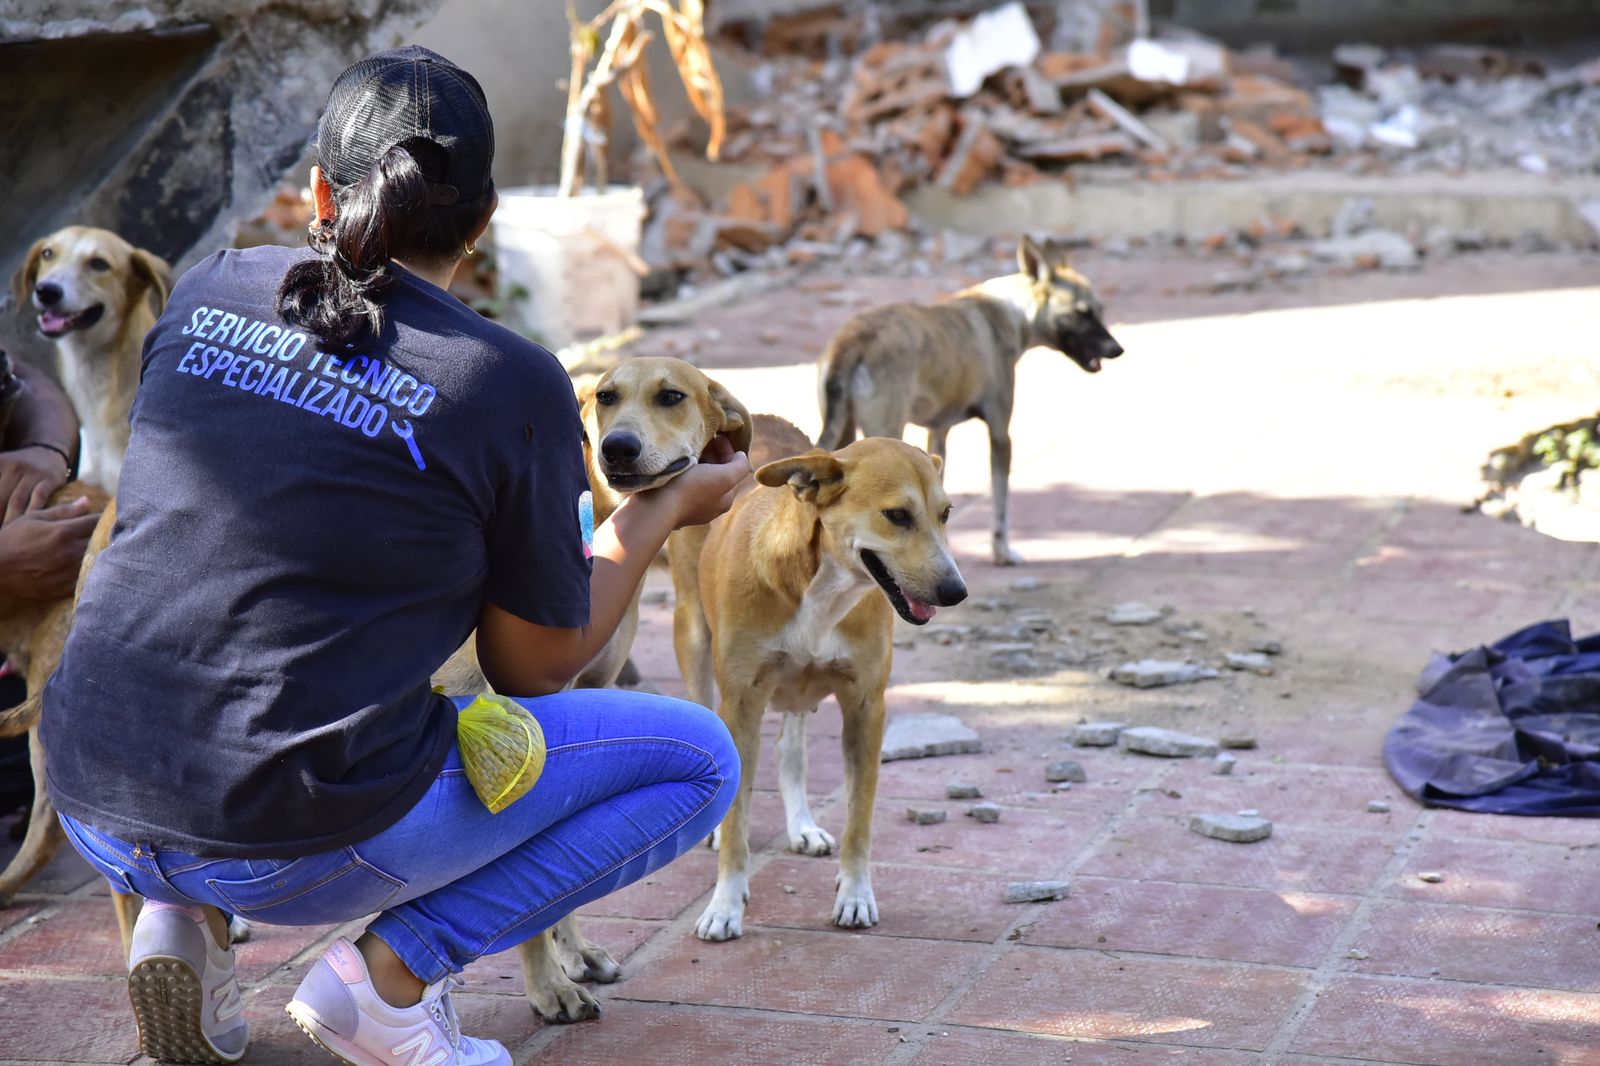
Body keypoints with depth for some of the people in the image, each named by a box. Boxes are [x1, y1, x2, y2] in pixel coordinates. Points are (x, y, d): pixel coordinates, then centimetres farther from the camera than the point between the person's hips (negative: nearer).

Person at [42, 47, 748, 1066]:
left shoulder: (206, 293, 5)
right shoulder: (515, 386, -8)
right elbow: (538, 666, 1)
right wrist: (663, 507, 16)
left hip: (96, 808, 5)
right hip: (295, 845, -5)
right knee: (700, 756, 11)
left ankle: (188, 920, 13)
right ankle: (391, 971, -1)